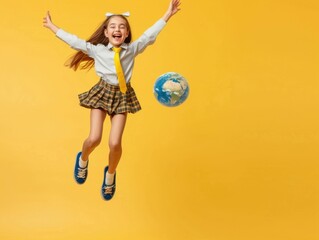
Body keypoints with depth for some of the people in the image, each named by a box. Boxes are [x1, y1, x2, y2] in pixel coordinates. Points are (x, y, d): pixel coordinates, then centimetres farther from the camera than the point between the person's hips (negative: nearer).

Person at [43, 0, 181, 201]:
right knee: (94, 139, -12)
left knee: (115, 143, -9)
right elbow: (74, 41, 3)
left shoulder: (132, 49, 0)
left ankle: (110, 174, 22)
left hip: (122, 96, 1)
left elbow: (150, 35, -3)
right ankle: (83, 160, 25)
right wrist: (52, 27, 6)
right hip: (102, 93, 0)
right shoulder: (96, 49, -2)